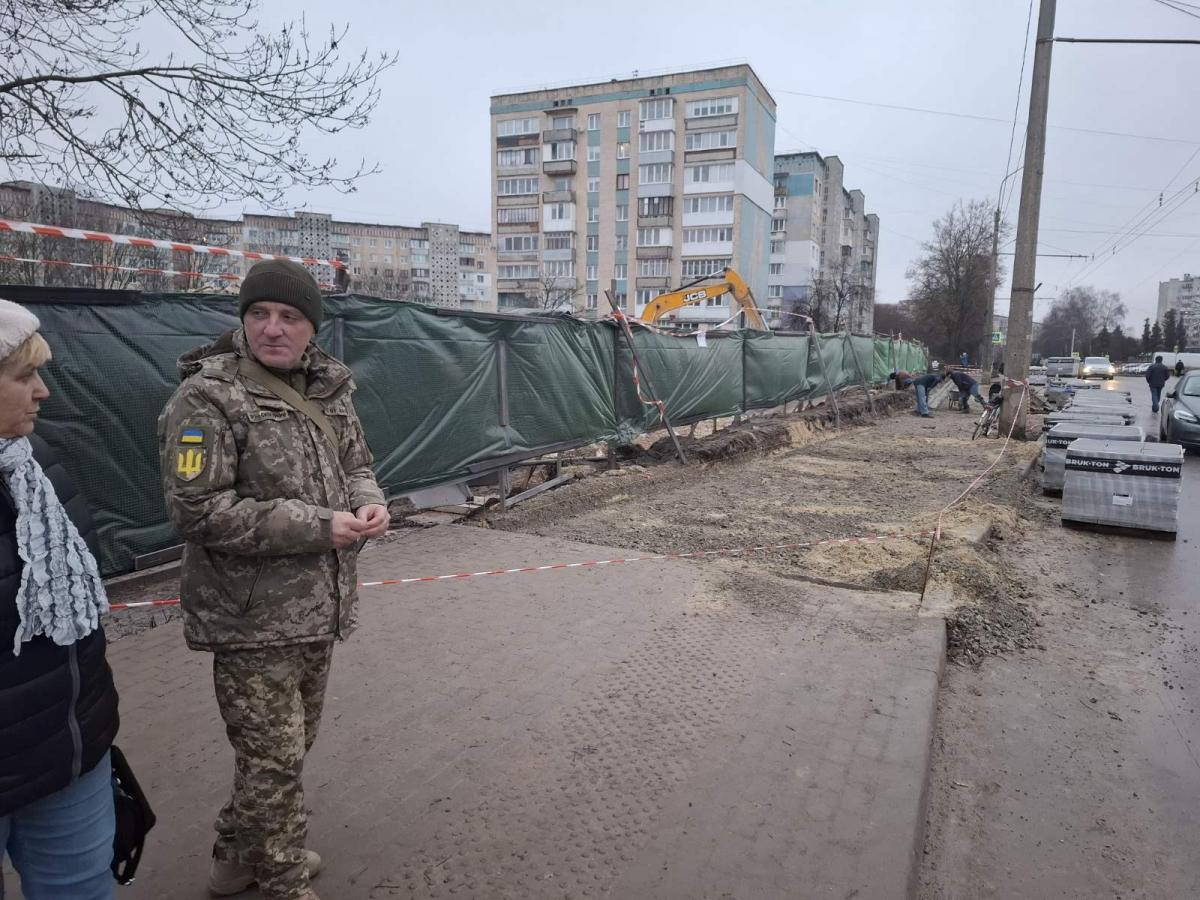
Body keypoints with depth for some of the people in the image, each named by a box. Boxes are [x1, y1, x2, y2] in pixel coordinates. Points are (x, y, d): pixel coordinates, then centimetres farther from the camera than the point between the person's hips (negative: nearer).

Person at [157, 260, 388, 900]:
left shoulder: (327, 389, 5)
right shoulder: (207, 397, -15)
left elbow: (355, 464, 17)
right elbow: (197, 509, -20)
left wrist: (368, 504, -7)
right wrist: (317, 527, -22)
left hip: (319, 607, 7)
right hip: (252, 618, -7)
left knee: (287, 747, 23)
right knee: (274, 758, 5)